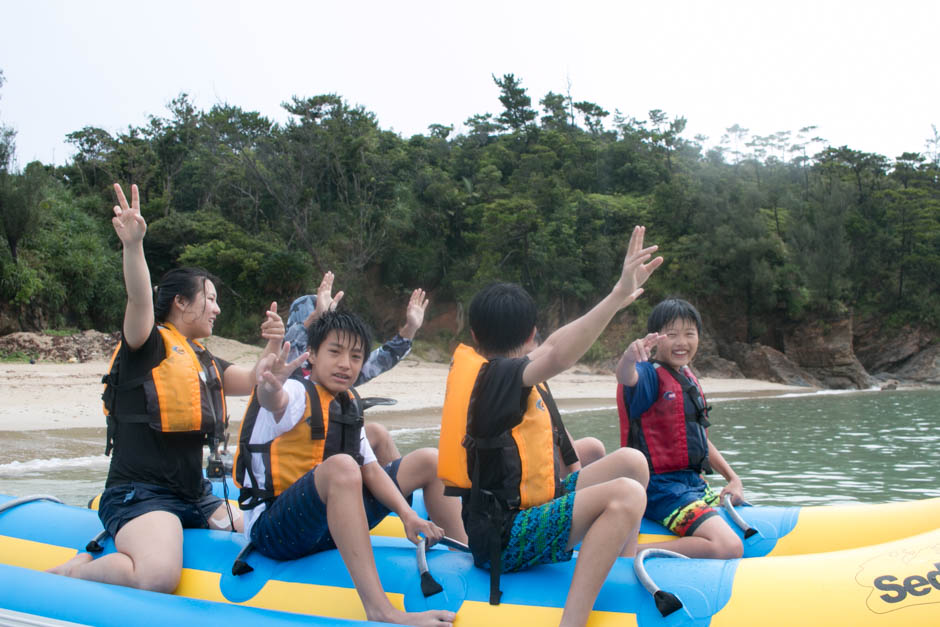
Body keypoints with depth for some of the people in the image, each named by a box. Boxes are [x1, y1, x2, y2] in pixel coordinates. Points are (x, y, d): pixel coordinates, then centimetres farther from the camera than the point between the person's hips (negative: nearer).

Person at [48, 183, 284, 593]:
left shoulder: (205, 363, 20)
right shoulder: (148, 344, -5)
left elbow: (254, 382, 16)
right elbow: (139, 302, -24)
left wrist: (273, 346, -4)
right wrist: (133, 245, -41)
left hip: (193, 495, 9)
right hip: (139, 493, -9)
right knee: (157, 576, -34)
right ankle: (67, 574, -5)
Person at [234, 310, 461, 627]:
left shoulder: (349, 403, 9)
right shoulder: (296, 393, -14)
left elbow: (371, 469, 6)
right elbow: (274, 401, -39)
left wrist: (407, 513, -10)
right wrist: (270, 388, -63)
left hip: (331, 524, 8)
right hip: (272, 530, -8)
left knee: (429, 461, 6)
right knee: (341, 467, -40)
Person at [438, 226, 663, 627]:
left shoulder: (477, 365, 12)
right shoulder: (499, 375, -16)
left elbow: (550, 348, 29)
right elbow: (558, 357, -38)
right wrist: (618, 295, -42)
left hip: (522, 512, 10)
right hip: (504, 541, -10)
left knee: (630, 462, 10)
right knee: (626, 495, -28)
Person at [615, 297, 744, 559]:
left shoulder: (689, 379, 16)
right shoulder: (649, 374, -11)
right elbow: (625, 376, -37)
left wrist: (733, 478, 13)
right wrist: (630, 355, -60)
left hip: (694, 485, 9)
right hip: (661, 487, -9)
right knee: (728, 548, -26)